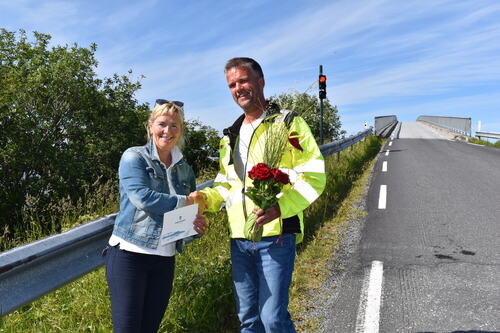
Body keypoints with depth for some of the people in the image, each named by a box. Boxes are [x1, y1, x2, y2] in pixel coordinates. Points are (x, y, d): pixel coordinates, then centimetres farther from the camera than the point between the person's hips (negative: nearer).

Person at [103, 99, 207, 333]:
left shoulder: (184, 169, 12)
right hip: (129, 254, -5)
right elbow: (142, 197, -18)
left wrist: (198, 224, -7)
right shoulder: (134, 157, -3)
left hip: (164, 259, 5)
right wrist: (186, 202, -11)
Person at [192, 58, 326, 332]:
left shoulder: (288, 123, -1)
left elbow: (313, 176, -10)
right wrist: (206, 197, 5)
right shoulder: (231, 135, 18)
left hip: (276, 236, -6)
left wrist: (281, 206, -25)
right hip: (239, 240, 6)